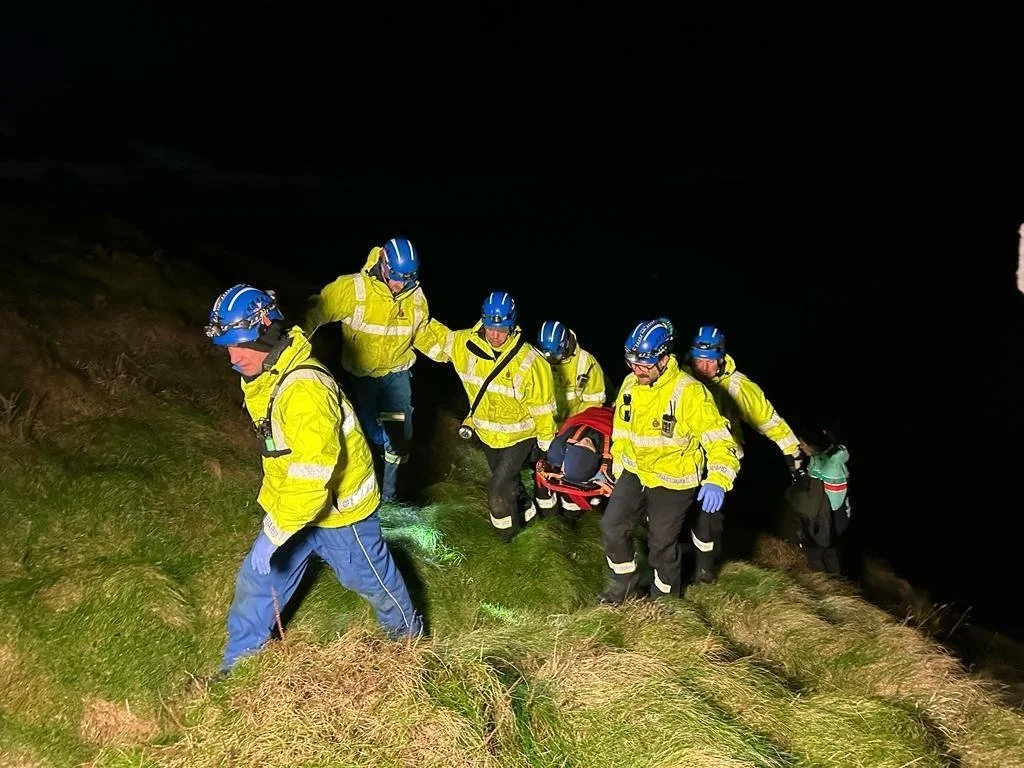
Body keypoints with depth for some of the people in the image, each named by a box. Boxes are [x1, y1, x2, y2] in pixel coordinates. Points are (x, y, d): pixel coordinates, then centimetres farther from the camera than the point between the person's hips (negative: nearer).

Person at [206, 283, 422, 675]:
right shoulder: (264, 375, -3)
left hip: (337, 507, -8)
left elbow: (313, 475, -37)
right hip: (292, 502, 8)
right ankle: (237, 667, 30)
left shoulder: (305, 389, -35)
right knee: (257, 579, 12)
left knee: (368, 575, 15)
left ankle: (407, 631, 43)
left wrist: (273, 533, -31)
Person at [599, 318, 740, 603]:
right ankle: (624, 581, 26)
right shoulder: (630, 385, -5)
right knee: (612, 526, 0)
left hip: (673, 479, -5)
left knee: (662, 542, 6)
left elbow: (718, 439, -26)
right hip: (635, 472, 5)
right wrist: (618, 468, 20)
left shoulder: (689, 392, -25)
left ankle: (665, 595, 34)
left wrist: (717, 480, -42)